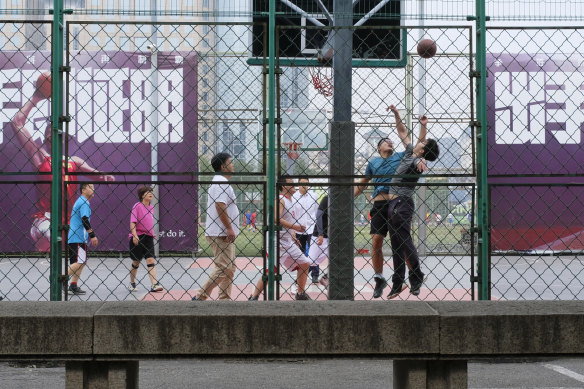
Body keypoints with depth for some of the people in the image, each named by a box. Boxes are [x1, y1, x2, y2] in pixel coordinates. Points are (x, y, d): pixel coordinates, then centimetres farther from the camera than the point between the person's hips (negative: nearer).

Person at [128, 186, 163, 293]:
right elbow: (132, 222, -14)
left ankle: (154, 285, -18)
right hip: (137, 238, -4)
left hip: (148, 237, 4)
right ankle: (132, 283, 27)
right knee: (136, 262, 6)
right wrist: (135, 235, -24)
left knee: (151, 261, -9)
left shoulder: (151, 207, 11)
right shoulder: (137, 206, -7)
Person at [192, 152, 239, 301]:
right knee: (223, 267, -12)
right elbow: (220, 206, -23)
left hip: (224, 234, 11)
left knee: (230, 268, 12)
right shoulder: (221, 182, -13)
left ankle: (225, 299, 14)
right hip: (220, 233, -11)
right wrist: (229, 228, -23)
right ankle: (200, 297, -11)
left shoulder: (221, 182, 21)